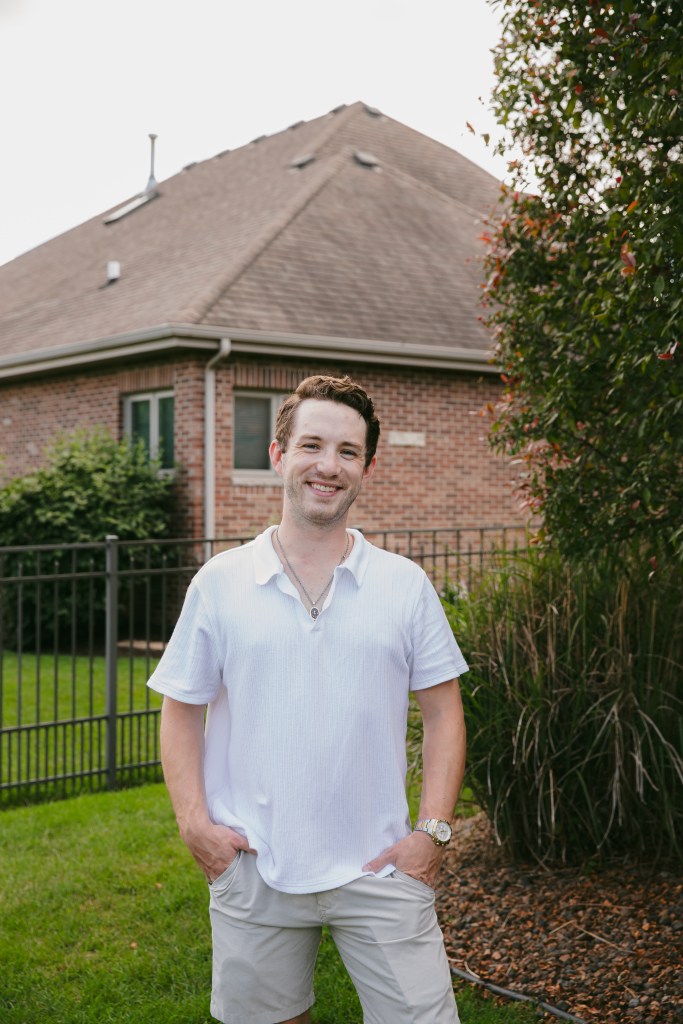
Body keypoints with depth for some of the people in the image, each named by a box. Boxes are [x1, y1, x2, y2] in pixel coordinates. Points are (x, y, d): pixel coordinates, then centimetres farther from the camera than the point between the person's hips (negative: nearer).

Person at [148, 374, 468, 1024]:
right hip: (251, 869, 0)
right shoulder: (219, 583, 1)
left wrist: (432, 829, -5)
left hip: (378, 868, 0)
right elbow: (181, 712, 6)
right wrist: (194, 823, -6)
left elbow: (442, 711, 4)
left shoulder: (406, 585, 2)